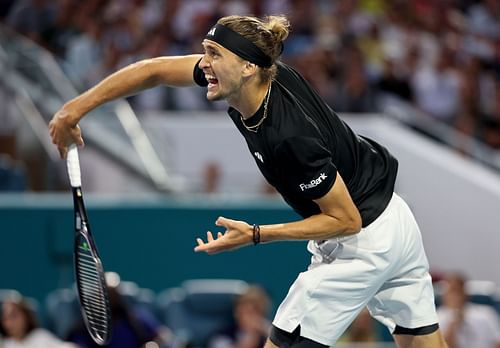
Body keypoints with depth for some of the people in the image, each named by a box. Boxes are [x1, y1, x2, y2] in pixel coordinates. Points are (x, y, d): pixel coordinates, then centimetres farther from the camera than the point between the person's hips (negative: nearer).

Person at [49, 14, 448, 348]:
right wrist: (76, 108, -4)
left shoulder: (289, 135, -32)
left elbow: (345, 219, -24)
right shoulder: (269, 74, -10)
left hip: (361, 240, -9)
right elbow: (156, 70, -1)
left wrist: (255, 235, -25)